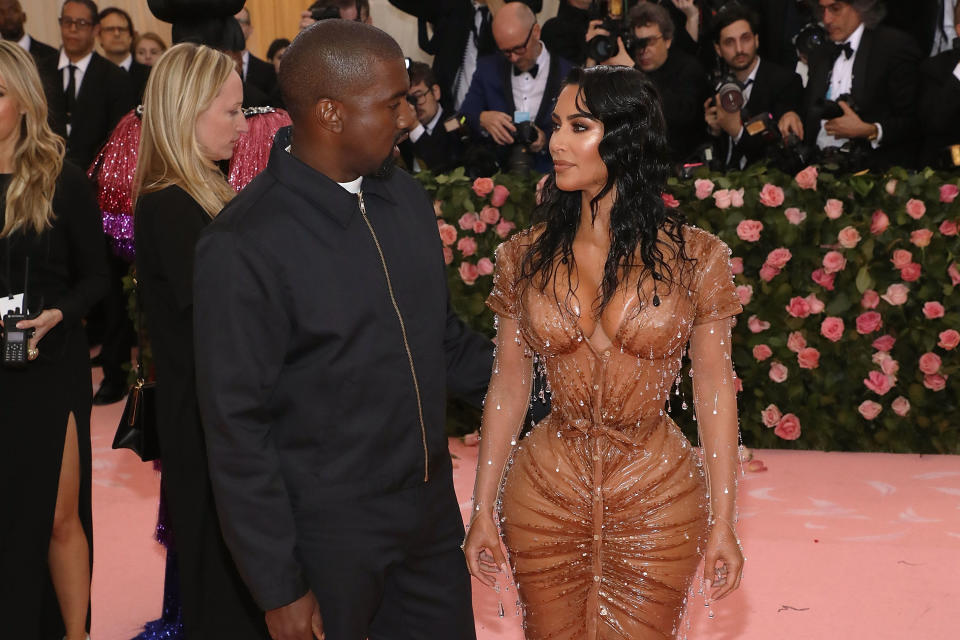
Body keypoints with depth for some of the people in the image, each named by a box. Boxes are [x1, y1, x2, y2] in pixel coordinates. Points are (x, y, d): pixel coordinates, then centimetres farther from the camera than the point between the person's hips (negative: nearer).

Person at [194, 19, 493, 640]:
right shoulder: (244, 245, -19)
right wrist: (279, 588, -14)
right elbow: (237, 426, -16)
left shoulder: (408, 198, 2)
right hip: (329, 532, -6)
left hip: (432, 503, 6)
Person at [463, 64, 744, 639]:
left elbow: (715, 386, -4)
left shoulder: (695, 258, -7)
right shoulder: (526, 257, -2)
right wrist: (482, 510, 3)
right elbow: (509, 385, 3)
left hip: (656, 504, -1)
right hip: (545, 499, 2)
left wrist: (723, 523, -4)